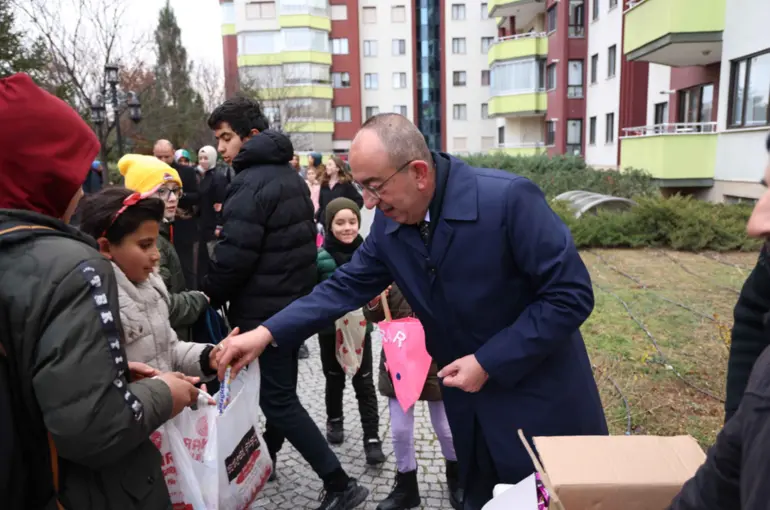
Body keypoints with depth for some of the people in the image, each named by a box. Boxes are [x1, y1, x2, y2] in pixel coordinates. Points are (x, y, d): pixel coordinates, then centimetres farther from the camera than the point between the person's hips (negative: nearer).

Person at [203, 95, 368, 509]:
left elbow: (234, 254, -22)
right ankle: (265, 458, 39)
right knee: (280, 388, 20)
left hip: (265, 310, -10)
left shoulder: (252, 183, -18)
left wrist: (208, 297, -6)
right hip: (295, 301, 10)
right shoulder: (288, 176, 12)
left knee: (277, 399, -2)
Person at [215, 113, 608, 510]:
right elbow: (347, 286, 0)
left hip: (541, 398, -5)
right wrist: (267, 332, -9)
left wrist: (488, 362, -22)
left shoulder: (508, 198, -26)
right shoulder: (389, 222, -8)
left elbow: (571, 294, -22)